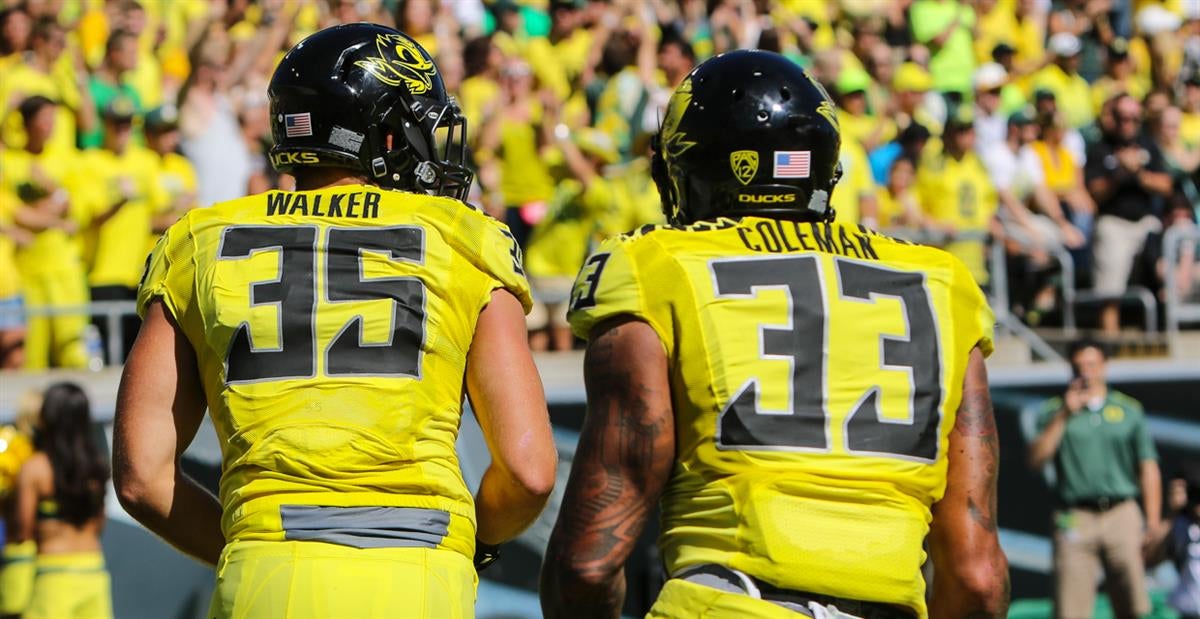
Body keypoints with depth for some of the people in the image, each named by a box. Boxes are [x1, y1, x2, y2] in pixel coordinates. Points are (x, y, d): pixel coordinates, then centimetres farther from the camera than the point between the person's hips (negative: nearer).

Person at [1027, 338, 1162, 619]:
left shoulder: (1129, 410, 13)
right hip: (1074, 519, -1)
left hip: (1122, 515, 1)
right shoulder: (1054, 411, 11)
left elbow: (1148, 469, 11)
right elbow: (1036, 460, -2)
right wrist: (1064, 415, -6)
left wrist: (1152, 524, 1)